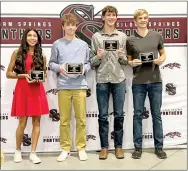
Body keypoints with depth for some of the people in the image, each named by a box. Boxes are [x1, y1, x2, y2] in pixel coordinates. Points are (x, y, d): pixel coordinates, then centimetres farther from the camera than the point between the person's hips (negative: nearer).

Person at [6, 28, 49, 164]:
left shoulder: (41, 56, 10)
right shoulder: (17, 53, 3)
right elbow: (9, 73, 1)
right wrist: (24, 75, -13)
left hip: (37, 90, 3)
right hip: (22, 90, -2)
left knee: (36, 122, 3)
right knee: (22, 123, 1)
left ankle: (33, 153, 13)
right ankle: (18, 151, 23)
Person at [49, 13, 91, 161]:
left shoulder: (83, 44, 8)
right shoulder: (57, 44, 4)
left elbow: (88, 63, 10)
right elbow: (51, 63, 7)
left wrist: (84, 69, -10)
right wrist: (59, 67, -13)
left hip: (80, 86, 1)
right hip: (63, 86, 0)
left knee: (81, 119, 6)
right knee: (64, 120, 7)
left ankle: (81, 148, 20)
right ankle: (65, 148, 20)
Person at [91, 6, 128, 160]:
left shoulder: (123, 36, 9)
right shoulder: (96, 37, 5)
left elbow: (126, 62, 9)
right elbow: (92, 62, 5)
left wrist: (122, 56, -12)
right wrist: (98, 57, -15)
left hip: (119, 79, 1)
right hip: (102, 80, -1)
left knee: (119, 115, 6)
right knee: (103, 116, 5)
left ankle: (118, 146, 19)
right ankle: (104, 147, 18)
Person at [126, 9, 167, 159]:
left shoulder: (157, 36, 6)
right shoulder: (130, 40, 3)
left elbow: (163, 53, 15)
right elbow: (128, 60, 10)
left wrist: (161, 60, -6)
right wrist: (132, 63, -12)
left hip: (155, 81, 1)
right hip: (138, 82, -1)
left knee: (157, 114, 7)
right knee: (138, 114, 4)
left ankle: (159, 147, 19)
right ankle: (138, 147, 15)